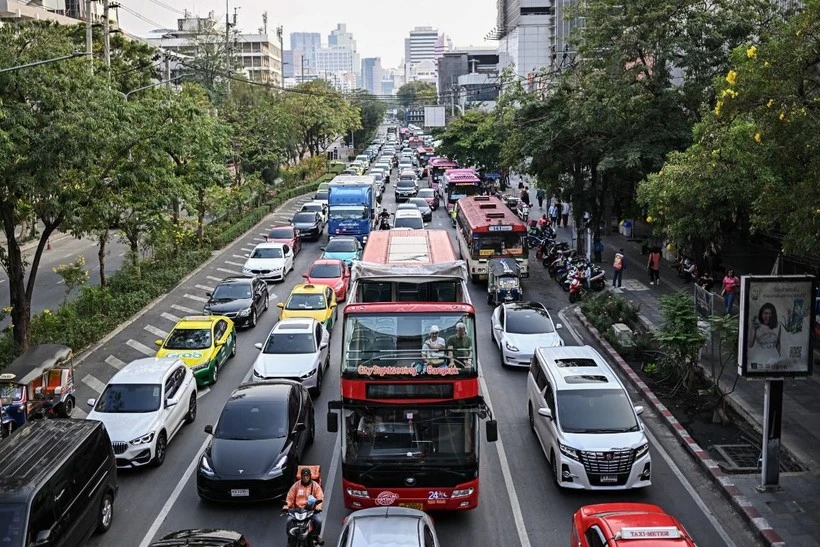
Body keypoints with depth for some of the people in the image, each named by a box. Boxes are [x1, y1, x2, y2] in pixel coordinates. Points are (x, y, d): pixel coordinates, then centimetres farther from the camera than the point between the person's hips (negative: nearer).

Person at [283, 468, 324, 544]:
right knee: (289, 520, -25)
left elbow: (320, 498, -4)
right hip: (298, 509, 1)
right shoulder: (296, 485, 8)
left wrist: (318, 507, -24)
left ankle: (315, 536, 3)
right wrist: (286, 506, -12)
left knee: (318, 521, -26)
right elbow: (290, 497, 7)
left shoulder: (315, 485, 5)